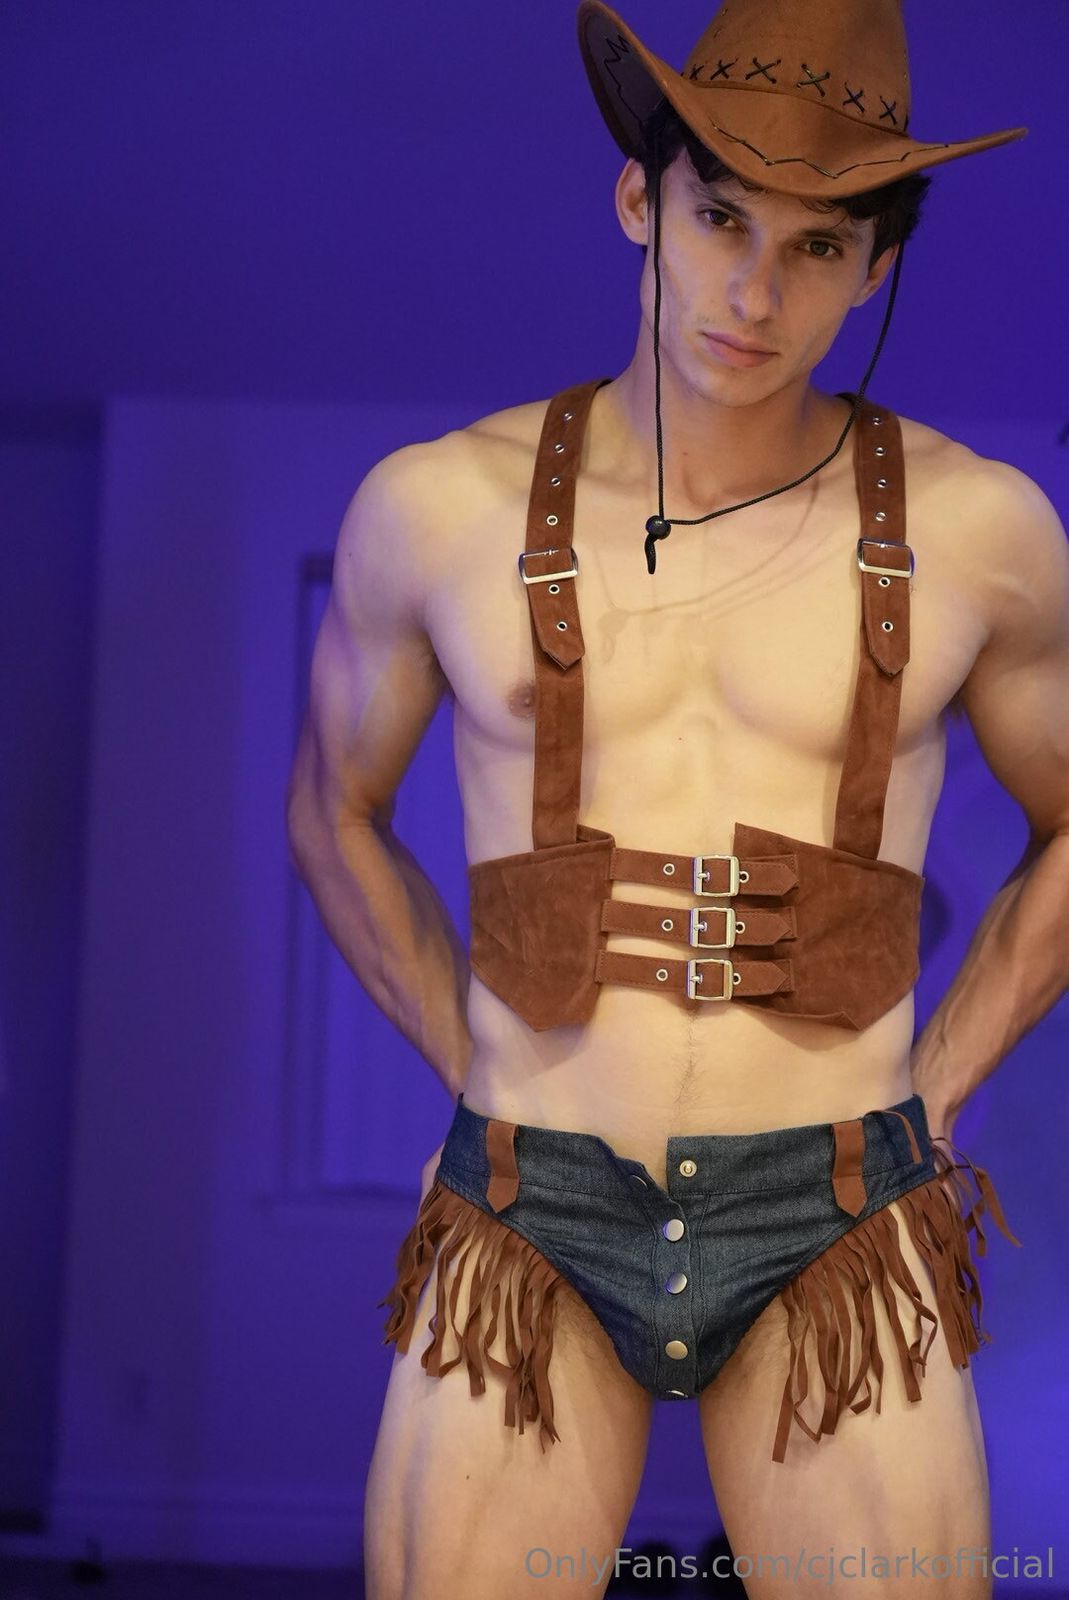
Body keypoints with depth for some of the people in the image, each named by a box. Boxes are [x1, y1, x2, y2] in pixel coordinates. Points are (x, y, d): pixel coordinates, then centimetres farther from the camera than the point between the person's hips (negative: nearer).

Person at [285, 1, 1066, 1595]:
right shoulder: (437, 506, -1)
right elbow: (336, 815, 15)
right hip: (529, 1236, 1)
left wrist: (918, 1105, 6)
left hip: (835, 1243, 0)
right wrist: (496, 1096, 8)